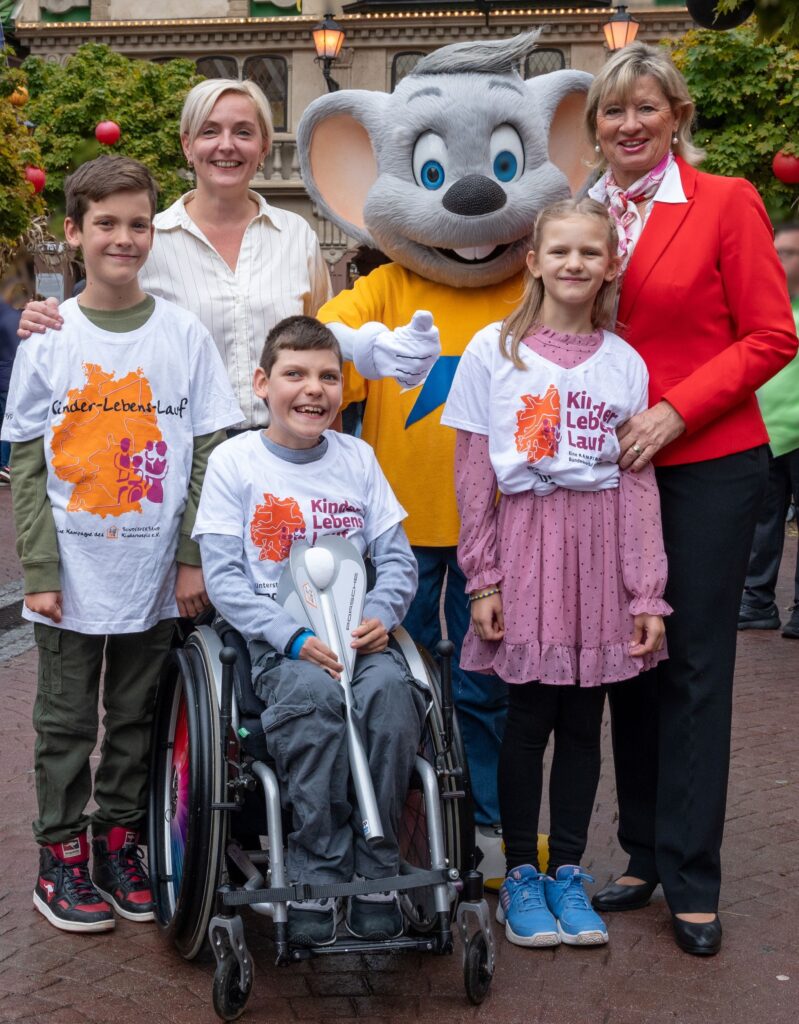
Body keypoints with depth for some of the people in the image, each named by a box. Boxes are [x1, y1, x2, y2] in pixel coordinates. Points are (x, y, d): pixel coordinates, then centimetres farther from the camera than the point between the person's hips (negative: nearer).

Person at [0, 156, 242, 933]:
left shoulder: (185, 335, 0)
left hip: (154, 574, 1)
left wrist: (194, 557, -5)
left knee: (135, 719, 13)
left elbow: (209, 454, 1)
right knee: (66, 723, 9)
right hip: (72, 576, -1)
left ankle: (119, 842, 28)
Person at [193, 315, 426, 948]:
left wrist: (381, 616, -12)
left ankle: (376, 869, -17)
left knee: (390, 689, -30)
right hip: (277, 644, -2)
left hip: (358, 636, 3)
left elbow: (397, 558, 10)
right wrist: (295, 638, -17)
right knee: (317, 695, -34)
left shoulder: (358, 458, 12)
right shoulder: (235, 461, 2)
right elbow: (224, 577, -4)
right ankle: (315, 873, -21)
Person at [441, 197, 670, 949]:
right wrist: (482, 578, -5)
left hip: (601, 541, 2)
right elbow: (472, 475, 0)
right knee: (530, 715, 2)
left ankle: (567, 872, 23)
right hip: (527, 534, -2)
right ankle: (520, 876, 19)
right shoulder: (494, 350, 1)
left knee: (583, 718, 8)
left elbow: (638, 482, 4)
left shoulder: (624, 363, 6)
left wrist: (647, 594, 0)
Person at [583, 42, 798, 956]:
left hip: (708, 462, -4)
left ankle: (691, 880, 10)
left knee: (694, 664, 0)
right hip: (611, 467, 4)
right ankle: (643, 855, 23)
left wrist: (673, 411, -16)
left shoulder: (726, 203, -4)